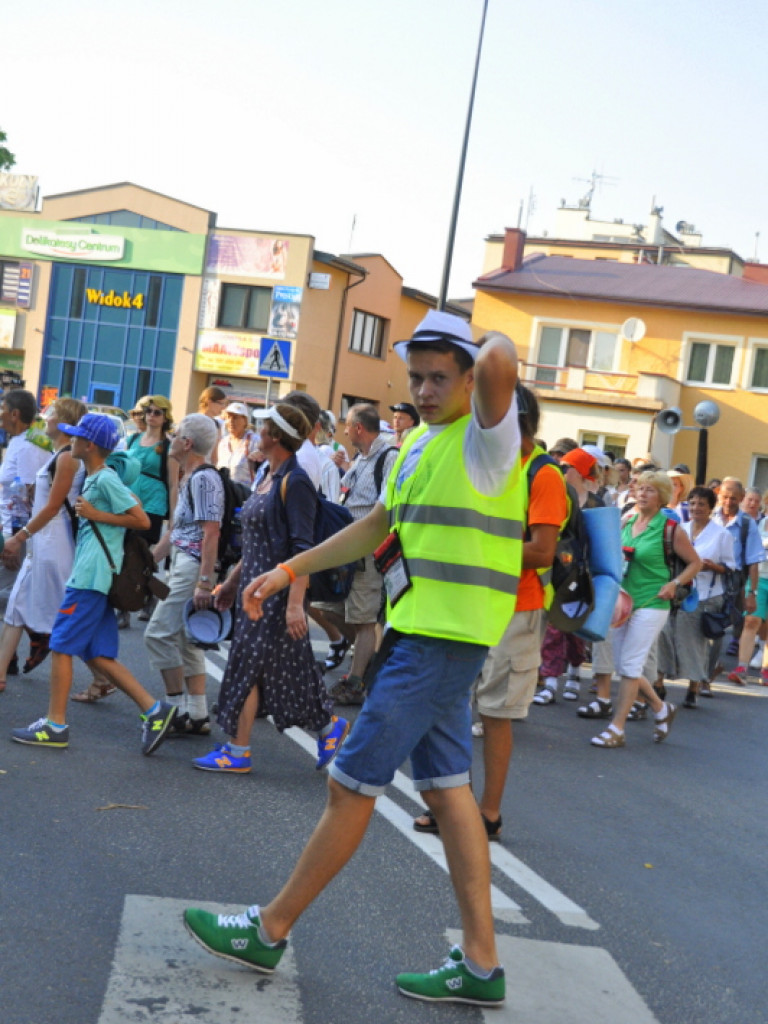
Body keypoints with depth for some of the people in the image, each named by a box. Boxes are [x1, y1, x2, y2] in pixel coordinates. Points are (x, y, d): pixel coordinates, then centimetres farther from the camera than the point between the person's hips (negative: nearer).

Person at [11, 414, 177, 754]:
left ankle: (55, 725, 3)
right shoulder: (93, 478, 17)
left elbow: (142, 521, -14)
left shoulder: (106, 479, -12)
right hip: (89, 574, 10)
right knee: (97, 655, 8)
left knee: (62, 645, -4)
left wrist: (96, 514, -14)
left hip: (91, 576, -10)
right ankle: (153, 710, 5)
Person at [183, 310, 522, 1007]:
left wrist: (496, 343, -11)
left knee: (351, 785, -1)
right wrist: (289, 571, 21)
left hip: (445, 636, -10)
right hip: (419, 630, 10)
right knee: (446, 788, 11)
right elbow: (376, 527, 23)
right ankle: (481, 964, 18)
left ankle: (269, 931, 13)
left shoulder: (486, 436, -13)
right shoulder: (418, 443, 16)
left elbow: (499, 362, -35)